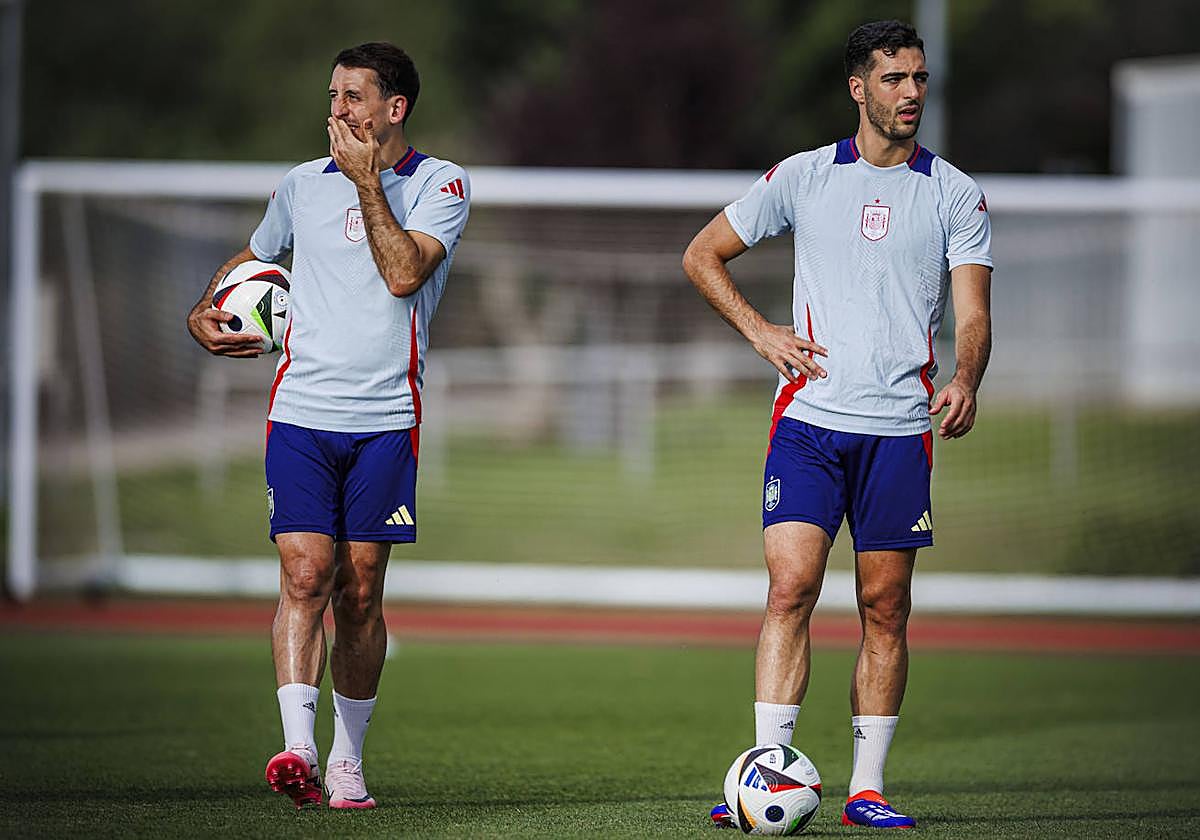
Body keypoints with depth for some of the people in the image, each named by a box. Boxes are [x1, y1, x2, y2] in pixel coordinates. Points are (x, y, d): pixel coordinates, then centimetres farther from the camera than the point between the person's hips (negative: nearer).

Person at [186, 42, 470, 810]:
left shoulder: (440, 184, 2)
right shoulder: (303, 185, 13)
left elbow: (403, 273, -14)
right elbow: (251, 260, 30)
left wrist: (367, 180, -11)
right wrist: (203, 315, 12)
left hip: (384, 421, -1)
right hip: (301, 411, 2)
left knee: (360, 592, 3)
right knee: (304, 576, -13)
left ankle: (347, 760, 13)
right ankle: (298, 749, -22)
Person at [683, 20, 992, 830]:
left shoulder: (955, 194, 5)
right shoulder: (803, 177, 6)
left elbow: (973, 314, -1)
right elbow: (703, 255, 15)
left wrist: (964, 383, -21)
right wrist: (760, 332, 1)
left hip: (900, 428, 1)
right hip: (810, 419, -1)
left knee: (886, 609, 3)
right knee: (791, 587, -12)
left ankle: (867, 788, 10)